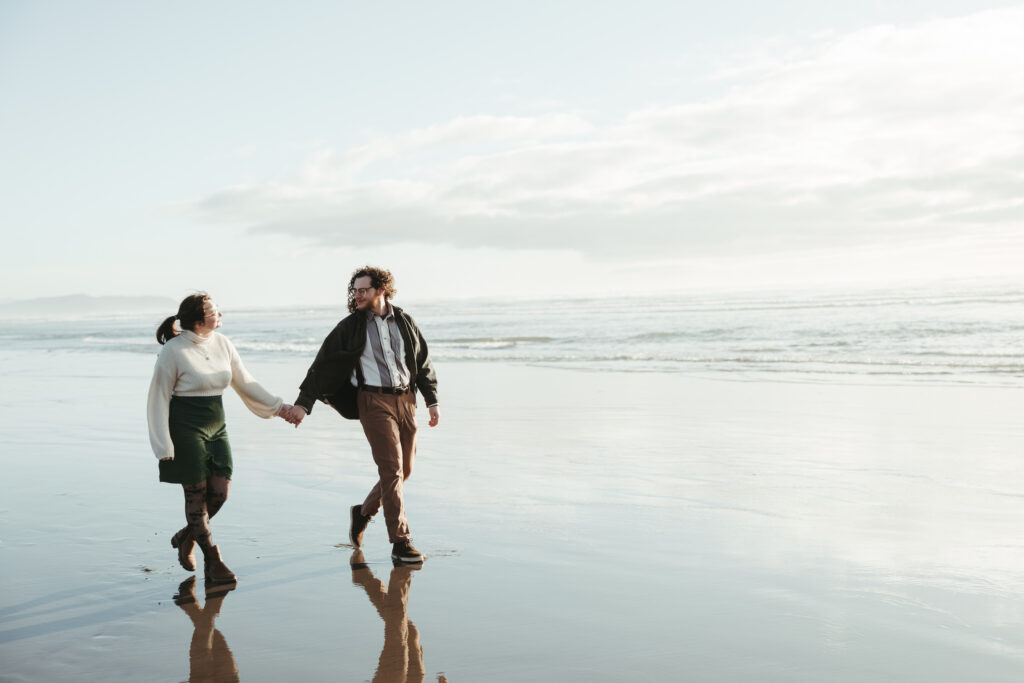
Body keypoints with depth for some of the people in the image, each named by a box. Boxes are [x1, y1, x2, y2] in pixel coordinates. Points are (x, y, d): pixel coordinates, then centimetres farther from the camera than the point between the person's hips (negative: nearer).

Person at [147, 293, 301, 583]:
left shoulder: (222, 344, 4)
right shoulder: (173, 351, -12)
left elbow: (244, 382, 13)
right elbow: (159, 398, -8)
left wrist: (278, 406, 6)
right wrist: (163, 445, -11)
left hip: (216, 425, 6)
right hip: (186, 427, -6)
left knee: (220, 490, 3)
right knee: (197, 492, -1)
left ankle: (186, 537, 29)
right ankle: (213, 561, 10)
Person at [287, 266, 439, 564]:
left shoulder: (404, 321, 9)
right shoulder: (350, 327, 0)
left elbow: (423, 362, 16)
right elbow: (323, 365, 1)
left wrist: (432, 400, 13)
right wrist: (303, 403, -4)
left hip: (405, 399, 4)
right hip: (374, 401, -4)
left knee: (404, 470, 9)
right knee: (391, 468, -11)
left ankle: (364, 512, 32)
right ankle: (400, 542, -5)